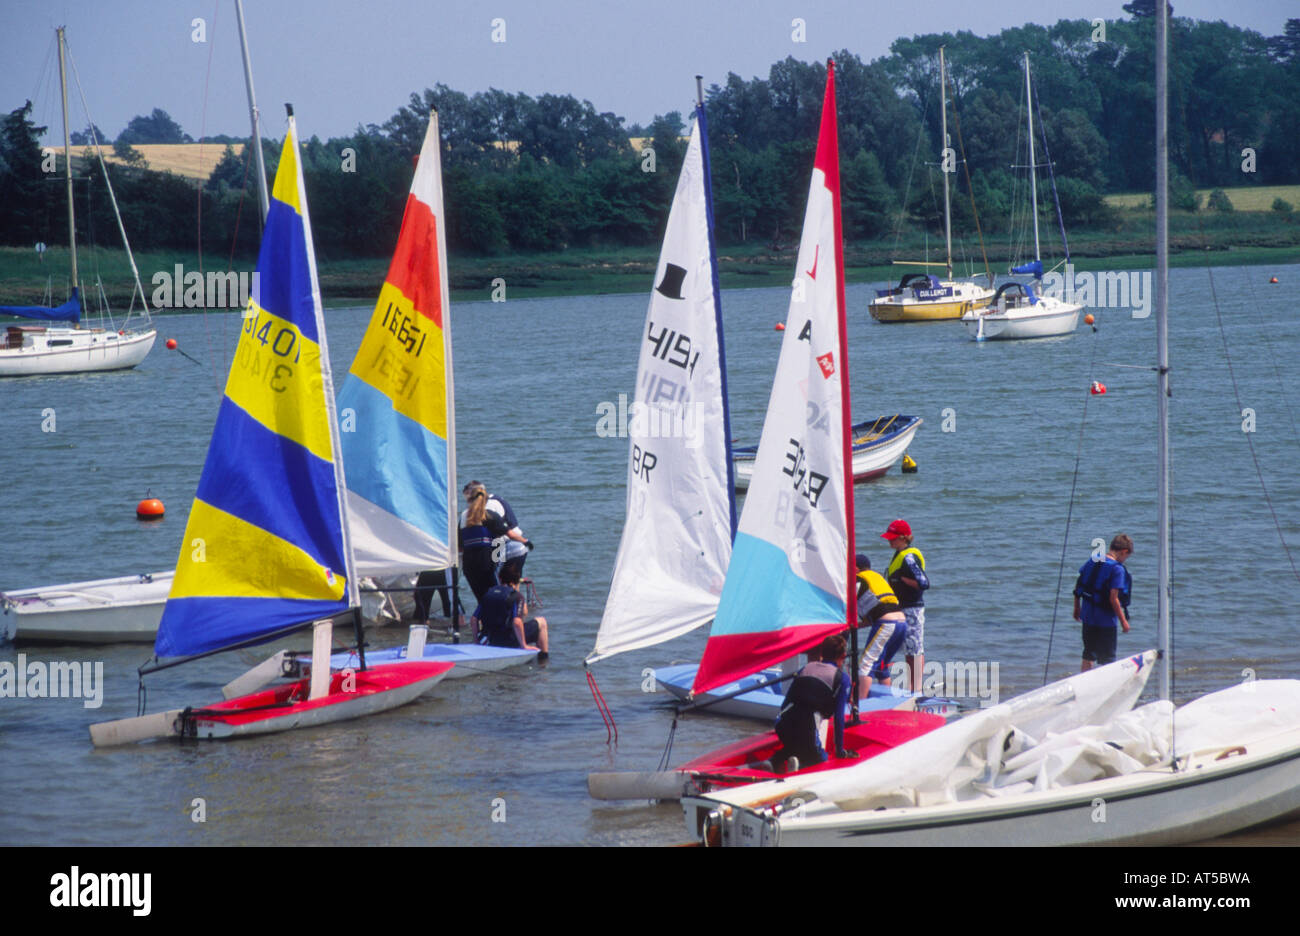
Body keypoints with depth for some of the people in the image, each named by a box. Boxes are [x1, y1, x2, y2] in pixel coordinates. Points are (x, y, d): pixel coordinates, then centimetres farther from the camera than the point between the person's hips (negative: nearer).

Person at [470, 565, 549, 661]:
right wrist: (523, 646, -12)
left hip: (490, 641, 6)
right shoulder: (516, 596, -8)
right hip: (508, 641, -6)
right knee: (541, 622, 15)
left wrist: (477, 641, 15)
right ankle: (543, 658, 16)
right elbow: (517, 623, -20)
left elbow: (473, 619, 5)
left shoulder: (488, 593, 9)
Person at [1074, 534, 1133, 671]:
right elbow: (1113, 598, -22)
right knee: (1107, 659, 5)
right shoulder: (1117, 569, -18)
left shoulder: (1092, 560, 3)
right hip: (1106, 619, -7)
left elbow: (1078, 584, 10)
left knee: (1088, 656, 17)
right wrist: (1123, 620, -12)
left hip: (1087, 616, 7)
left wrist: (1077, 608, 20)